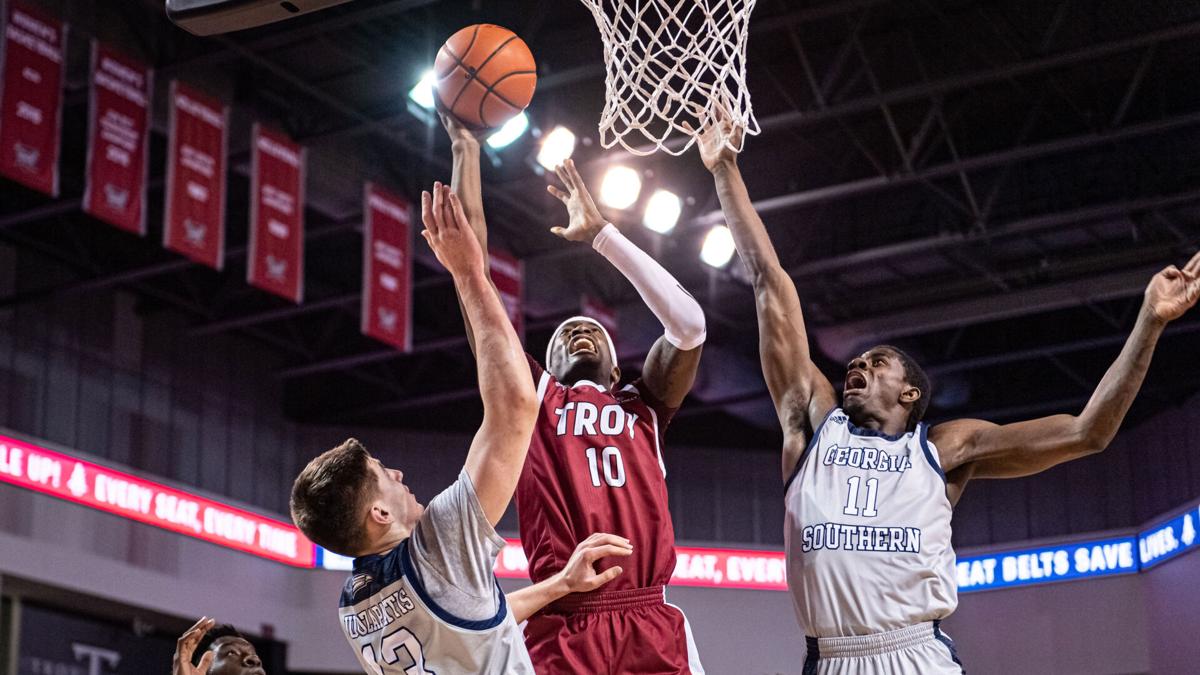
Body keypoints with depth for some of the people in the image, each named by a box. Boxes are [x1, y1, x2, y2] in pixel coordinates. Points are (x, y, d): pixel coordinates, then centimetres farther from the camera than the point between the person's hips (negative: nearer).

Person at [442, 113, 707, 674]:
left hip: (655, 628, 1)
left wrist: (601, 235, 14)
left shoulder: (644, 408, 22)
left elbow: (689, 324, 8)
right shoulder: (532, 397, 19)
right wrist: (466, 151, 14)